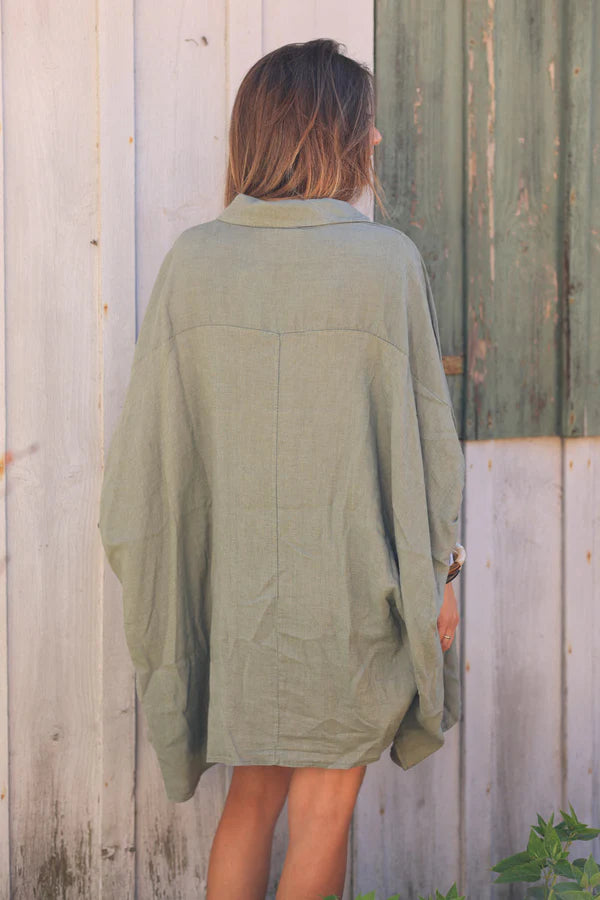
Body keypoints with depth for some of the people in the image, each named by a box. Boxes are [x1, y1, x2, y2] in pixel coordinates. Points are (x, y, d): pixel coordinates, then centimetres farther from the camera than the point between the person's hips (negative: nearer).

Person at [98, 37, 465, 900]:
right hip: (351, 584, -3)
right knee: (324, 809, 11)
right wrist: (435, 571, 5)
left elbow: (148, 431, 0)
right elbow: (425, 433, -7)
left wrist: (147, 567, 12)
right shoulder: (389, 262, -12)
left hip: (232, 577, 3)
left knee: (252, 795, 20)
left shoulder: (192, 260, -4)